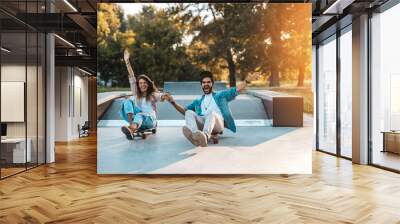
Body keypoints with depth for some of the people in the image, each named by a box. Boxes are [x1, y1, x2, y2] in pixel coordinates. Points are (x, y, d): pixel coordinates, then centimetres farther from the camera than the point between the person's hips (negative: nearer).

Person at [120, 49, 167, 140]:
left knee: (139, 115, -38)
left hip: (150, 120, -3)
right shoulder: (136, 94, 15)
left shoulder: (153, 95, 8)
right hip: (137, 119, 3)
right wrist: (127, 61, 3)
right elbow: (131, 77, 9)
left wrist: (164, 96, -38)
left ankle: (131, 130, -73)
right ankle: (131, 124, -41)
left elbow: (161, 97, -13)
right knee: (128, 100, -16)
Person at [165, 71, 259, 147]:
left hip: (217, 123, -2)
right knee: (189, 113, -25)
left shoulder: (220, 95, 28)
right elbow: (184, 110, 30)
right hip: (202, 123, 3)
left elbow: (237, 90, 21)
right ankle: (194, 134, -56)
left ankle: (205, 136, -67)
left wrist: (247, 80, 6)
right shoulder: (198, 101, 34)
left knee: (212, 112, -36)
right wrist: (173, 102, 16)